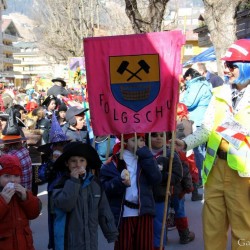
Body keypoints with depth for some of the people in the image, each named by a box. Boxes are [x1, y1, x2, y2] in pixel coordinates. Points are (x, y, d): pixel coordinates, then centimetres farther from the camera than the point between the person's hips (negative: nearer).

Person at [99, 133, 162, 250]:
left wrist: (144, 154, -11)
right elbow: (105, 186, -6)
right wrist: (120, 182, -25)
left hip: (144, 211, 3)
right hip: (123, 213, -2)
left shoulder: (146, 158, 8)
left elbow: (156, 179, -9)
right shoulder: (116, 160, -2)